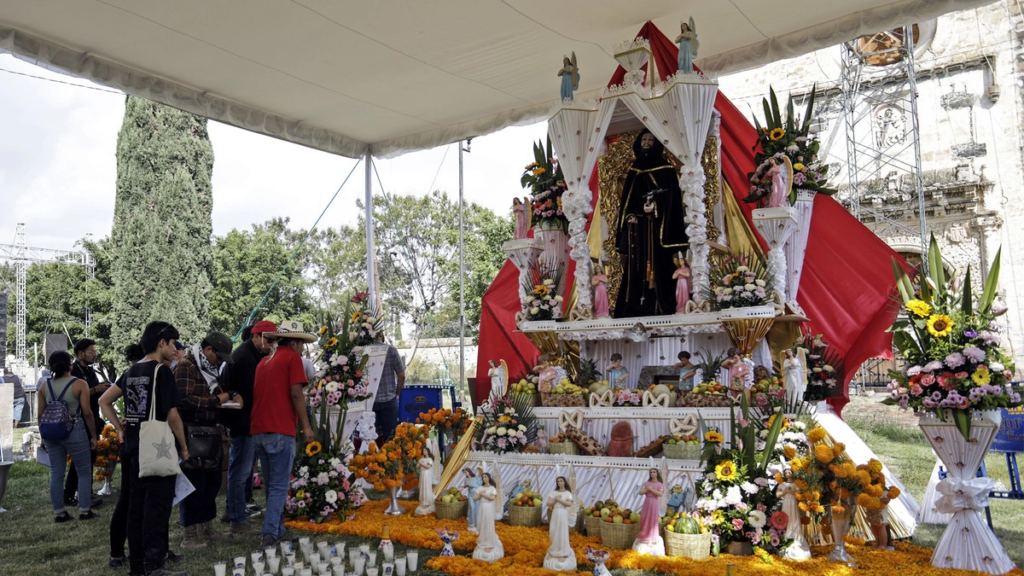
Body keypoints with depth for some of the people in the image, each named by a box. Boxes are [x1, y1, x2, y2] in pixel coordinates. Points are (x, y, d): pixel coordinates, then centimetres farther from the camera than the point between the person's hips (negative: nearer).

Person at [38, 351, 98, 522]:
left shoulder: (45, 387, 7)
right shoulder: (79, 384, -8)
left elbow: (41, 413, 9)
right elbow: (87, 413, -10)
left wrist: (45, 437, 20)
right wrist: (93, 436, -1)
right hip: (74, 431, -5)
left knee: (56, 473, 10)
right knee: (84, 471, 6)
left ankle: (59, 513, 14)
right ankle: (84, 511, 7)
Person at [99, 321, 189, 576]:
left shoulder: (132, 371, 12)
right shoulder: (162, 371, -12)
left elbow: (104, 401, 18)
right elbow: (172, 414, -15)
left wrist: (120, 429, 16)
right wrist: (183, 446, -5)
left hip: (134, 447, 8)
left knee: (137, 504, 13)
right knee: (157, 506, -5)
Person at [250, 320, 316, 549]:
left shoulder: (264, 361, 20)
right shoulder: (292, 358, -2)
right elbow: (296, 394, -12)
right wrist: (306, 426, -9)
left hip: (258, 431, 7)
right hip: (280, 431, -7)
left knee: (271, 485, 15)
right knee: (279, 486, -4)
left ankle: (278, 531, 21)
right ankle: (269, 534, -10)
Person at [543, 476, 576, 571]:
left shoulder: (568, 493, -2)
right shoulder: (554, 493, 8)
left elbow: (569, 504, -17)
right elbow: (547, 503, 1)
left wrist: (559, 499, -13)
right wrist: (555, 499, -13)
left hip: (563, 515, -4)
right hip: (555, 514, 4)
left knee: (562, 534, 0)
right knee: (554, 533, 6)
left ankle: (562, 554, 7)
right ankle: (554, 552, 21)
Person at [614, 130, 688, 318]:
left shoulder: (665, 168, 7)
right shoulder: (634, 171, 19)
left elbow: (671, 196, -3)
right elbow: (626, 199, 16)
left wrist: (655, 206, -19)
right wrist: (628, 216, -2)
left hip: (656, 225, -4)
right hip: (636, 227, 4)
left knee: (656, 265, -10)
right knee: (636, 266, -1)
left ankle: (658, 308, -11)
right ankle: (634, 309, -1)